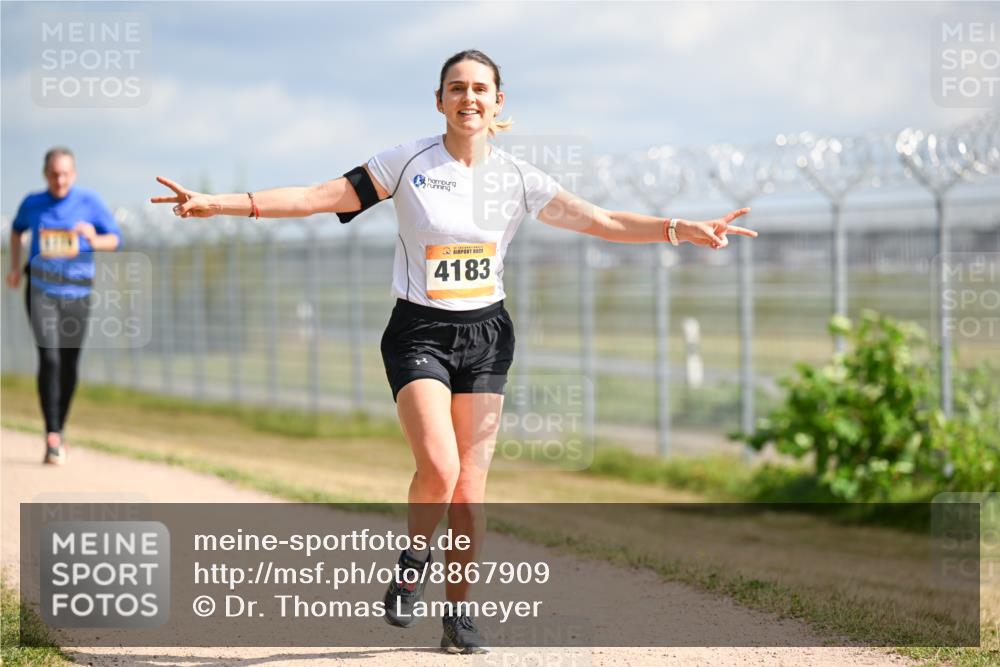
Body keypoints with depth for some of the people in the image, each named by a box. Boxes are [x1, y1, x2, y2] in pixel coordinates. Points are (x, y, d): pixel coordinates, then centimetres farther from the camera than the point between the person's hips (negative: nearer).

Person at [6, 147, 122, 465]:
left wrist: (93, 240, -19)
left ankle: (60, 431, 26)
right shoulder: (32, 204, 3)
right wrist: (15, 266, 13)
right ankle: (52, 436, -17)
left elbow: (115, 239, 1)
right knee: (49, 358, -17)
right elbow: (17, 230, 24)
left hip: (77, 292, 1)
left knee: (69, 365, 7)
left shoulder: (89, 201, -2)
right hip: (41, 290, -1)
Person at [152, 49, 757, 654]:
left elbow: (601, 221, 3)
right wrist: (215, 204, -14)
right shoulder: (408, 162, -4)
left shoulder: (516, 178, 2)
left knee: (471, 485, -1)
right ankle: (415, 560, 11)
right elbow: (319, 197, -7)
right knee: (439, 469, -21)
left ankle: (459, 613, 16)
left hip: (485, 335, 2)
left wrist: (685, 229, -7)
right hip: (419, 333, -2)